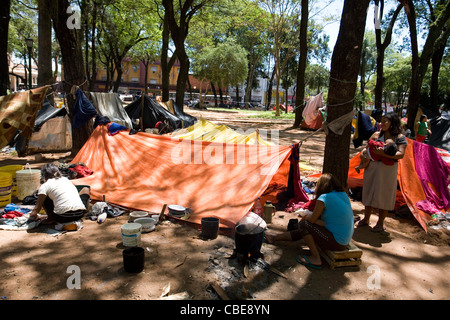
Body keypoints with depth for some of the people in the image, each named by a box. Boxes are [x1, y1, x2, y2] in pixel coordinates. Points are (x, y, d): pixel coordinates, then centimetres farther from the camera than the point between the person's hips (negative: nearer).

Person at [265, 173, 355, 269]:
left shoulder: (324, 198, -18)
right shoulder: (343, 195, 7)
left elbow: (312, 219, -11)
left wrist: (305, 217, 12)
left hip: (336, 242, -9)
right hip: (346, 240, 9)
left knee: (303, 224, -3)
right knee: (305, 229, 16)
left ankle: (316, 259, 0)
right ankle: (275, 237, 30)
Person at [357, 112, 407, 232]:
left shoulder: (400, 137, -3)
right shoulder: (377, 134, 6)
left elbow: (401, 154, -14)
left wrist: (384, 153, -26)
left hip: (388, 169, -4)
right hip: (372, 167, 4)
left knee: (384, 195, 3)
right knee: (369, 192, 11)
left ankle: (380, 223, 18)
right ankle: (366, 219, 27)